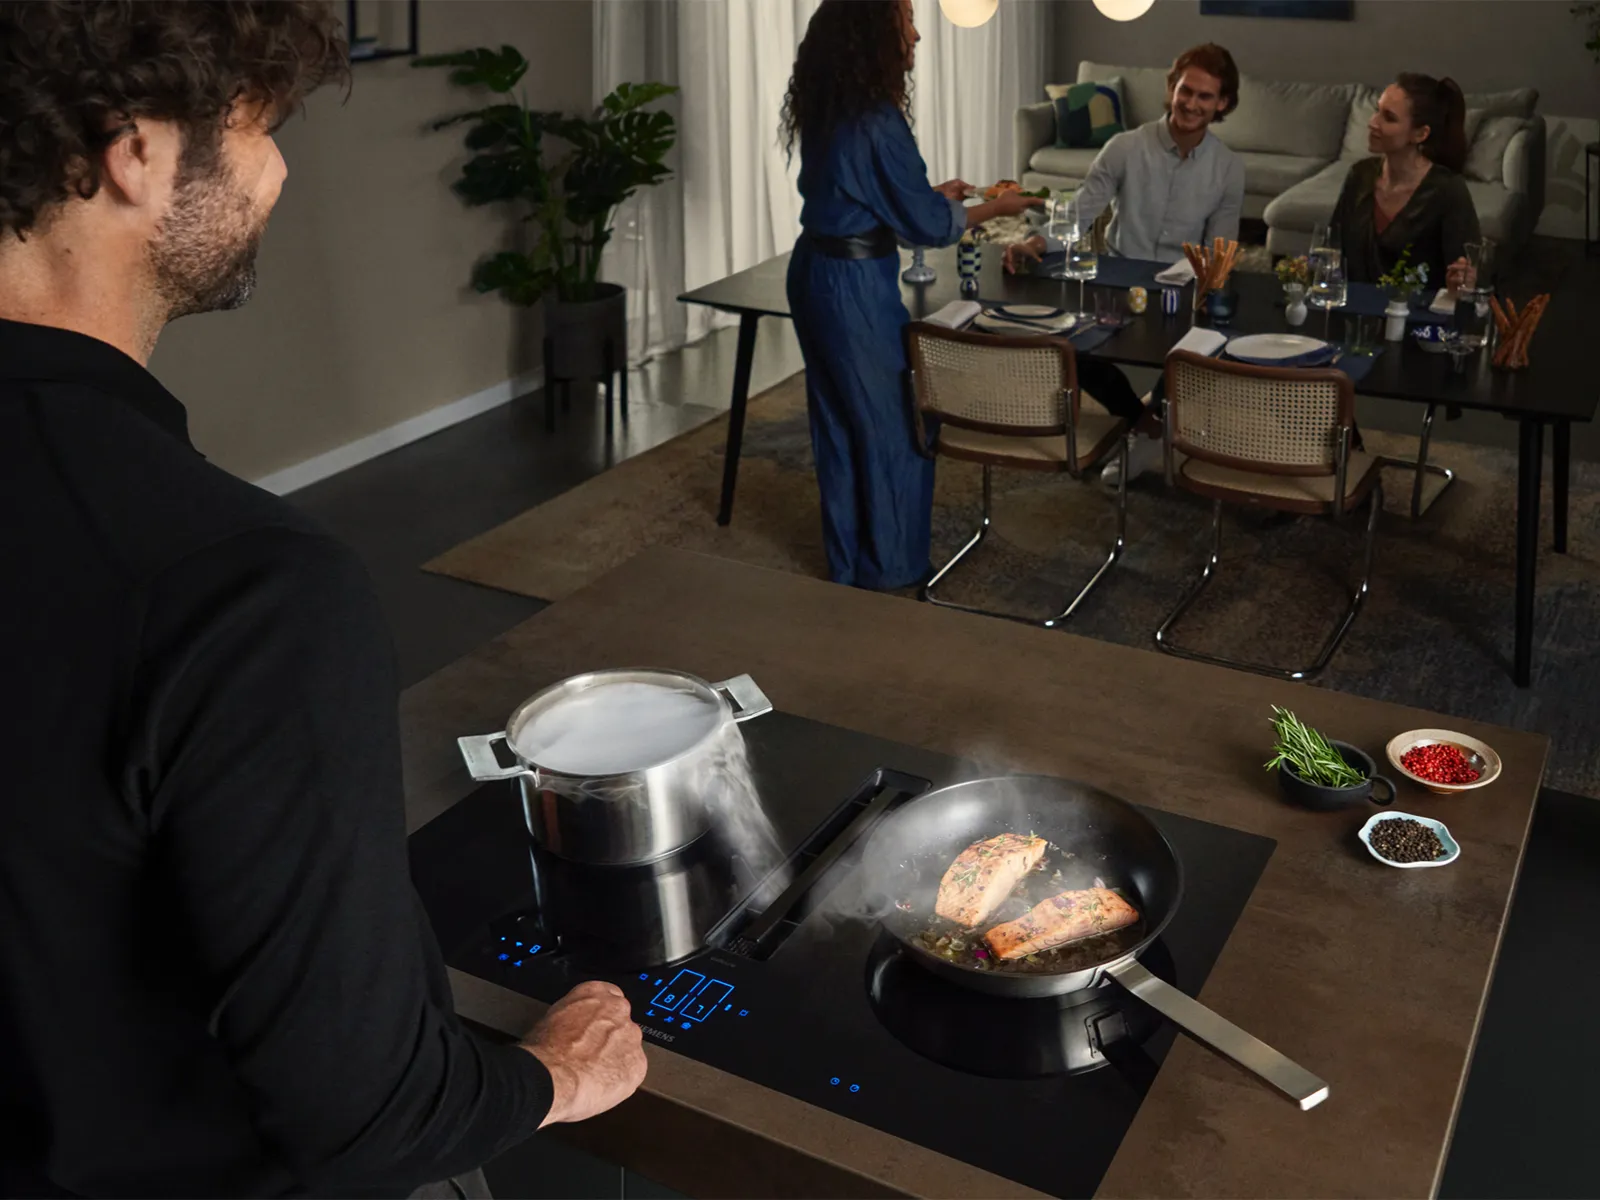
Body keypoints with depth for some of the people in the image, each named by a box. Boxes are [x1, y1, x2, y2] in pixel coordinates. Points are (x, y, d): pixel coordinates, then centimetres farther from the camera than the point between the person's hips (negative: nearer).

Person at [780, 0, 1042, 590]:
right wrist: (996, 207, 0)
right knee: (894, 424, 7)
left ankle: (847, 560, 31)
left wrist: (932, 193, 21)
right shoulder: (877, 120, -21)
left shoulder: (825, 109, 5)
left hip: (814, 271, 9)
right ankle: (892, 568, 21)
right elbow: (927, 224, -15)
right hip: (857, 285, -9)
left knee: (837, 419, 18)